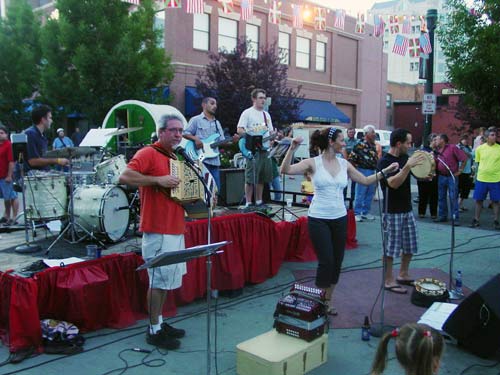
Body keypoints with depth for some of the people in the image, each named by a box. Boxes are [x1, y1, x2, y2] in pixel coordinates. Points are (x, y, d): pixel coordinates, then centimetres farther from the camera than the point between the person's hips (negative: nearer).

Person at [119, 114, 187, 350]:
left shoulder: (175, 158, 17)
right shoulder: (148, 153, -10)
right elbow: (125, 177, -24)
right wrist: (158, 180, -26)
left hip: (175, 229, 9)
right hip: (158, 230, -9)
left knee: (166, 279, 16)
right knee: (159, 280, -1)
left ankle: (160, 323, 29)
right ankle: (154, 331, 12)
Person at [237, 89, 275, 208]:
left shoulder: (266, 114, 19)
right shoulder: (247, 113, -2)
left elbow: (271, 132, 21)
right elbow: (239, 130, -10)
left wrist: (275, 135, -1)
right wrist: (252, 136, -24)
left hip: (265, 149, 7)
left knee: (262, 177, 10)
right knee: (251, 177, -7)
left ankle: (259, 201, 19)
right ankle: (248, 203, 0)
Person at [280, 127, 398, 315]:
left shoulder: (344, 164, 6)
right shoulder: (313, 163, -8)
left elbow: (365, 180, 13)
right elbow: (285, 170, -19)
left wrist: (385, 171, 6)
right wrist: (293, 148, -28)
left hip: (340, 218, 5)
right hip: (318, 219, -5)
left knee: (337, 262, 9)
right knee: (326, 262, -4)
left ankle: (327, 301, 28)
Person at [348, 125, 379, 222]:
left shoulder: (373, 146, 12)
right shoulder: (360, 145, -12)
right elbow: (351, 159, -12)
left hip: (373, 172, 8)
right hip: (363, 171, -8)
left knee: (370, 194, 12)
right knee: (360, 194, -3)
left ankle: (366, 212, 22)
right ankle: (357, 213, 6)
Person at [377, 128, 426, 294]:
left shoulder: (405, 158, 8)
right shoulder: (384, 161, -14)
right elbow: (393, 183, -27)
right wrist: (408, 166, -33)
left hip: (407, 209, 8)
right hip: (392, 212, -8)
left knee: (409, 246, 15)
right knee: (391, 247, 0)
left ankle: (403, 275, 31)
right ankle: (389, 281, 11)